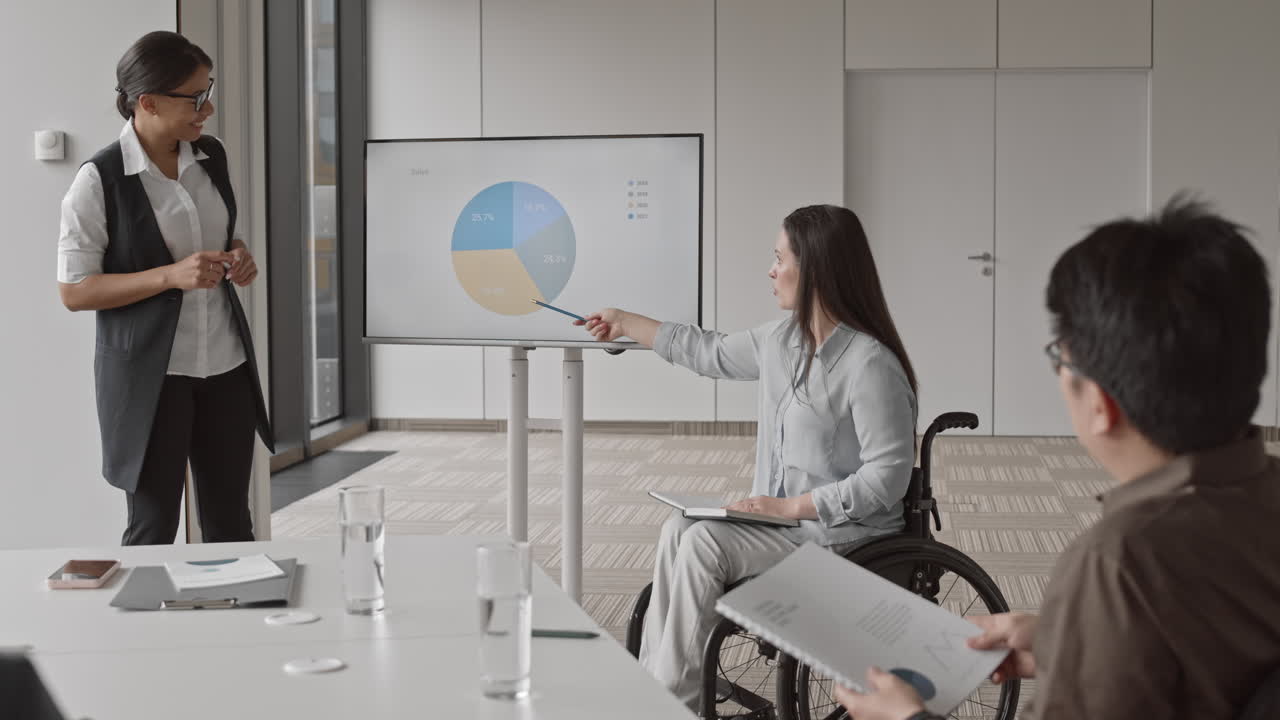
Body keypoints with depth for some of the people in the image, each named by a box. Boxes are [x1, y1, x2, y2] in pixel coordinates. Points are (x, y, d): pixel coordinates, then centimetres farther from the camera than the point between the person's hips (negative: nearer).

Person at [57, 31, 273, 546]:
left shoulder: (211, 156, 4)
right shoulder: (100, 180, -13)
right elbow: (73, 291, -12)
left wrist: (239, 257, -3)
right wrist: (171, 276, -22)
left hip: (225, 365, 5)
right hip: (149, 374, -5)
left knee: (230, 524, 13)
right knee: (153, 528, 6)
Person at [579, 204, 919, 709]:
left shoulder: (870, 365, -21)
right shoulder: (783, 339, 5)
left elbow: (887, 477, -23)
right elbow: (711, 353, 22)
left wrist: (793, 505, -21)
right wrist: (624, 323, 29)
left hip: (842, 535, -8)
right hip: (787, 517, 8)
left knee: (704, 542, -20)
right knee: (679, 529, -9)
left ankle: (673, 698, -9)